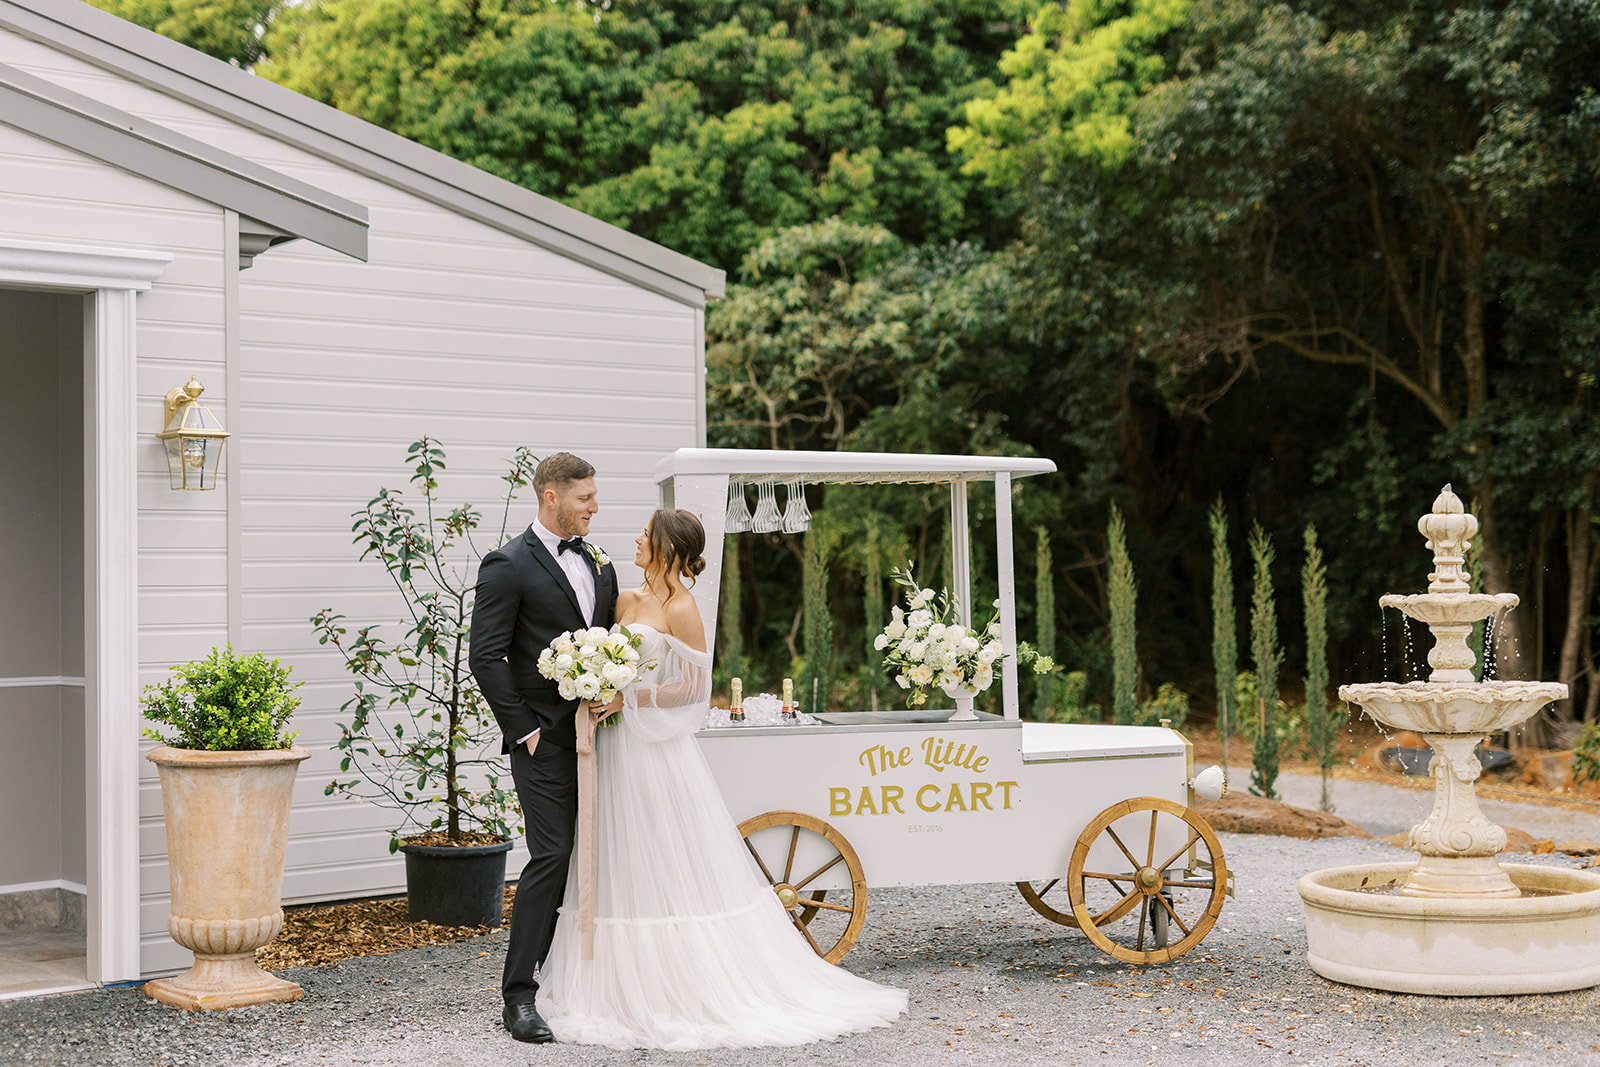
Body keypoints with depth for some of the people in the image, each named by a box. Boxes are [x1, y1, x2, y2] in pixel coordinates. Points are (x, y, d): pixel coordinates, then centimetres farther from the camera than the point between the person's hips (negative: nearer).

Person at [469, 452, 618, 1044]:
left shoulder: (599, 563, 14)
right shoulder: (508, 565, -8)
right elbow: (486, 658, -10)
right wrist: (524, 729, -12)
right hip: (546, 739, -6)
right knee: (551, 856, -11)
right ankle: (519, 996, -5)